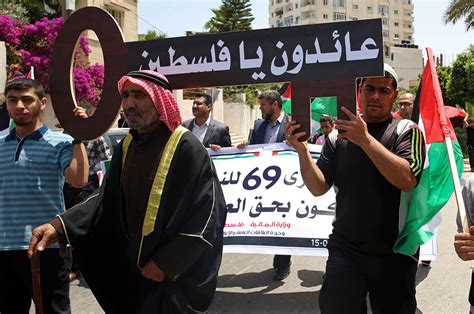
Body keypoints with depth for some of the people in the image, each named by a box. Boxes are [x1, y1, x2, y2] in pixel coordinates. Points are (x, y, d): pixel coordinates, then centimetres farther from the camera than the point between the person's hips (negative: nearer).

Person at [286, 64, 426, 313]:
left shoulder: (406, 131, -2)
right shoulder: (339, 134, 5)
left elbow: (407, 180, -20)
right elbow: (319, 187, 0)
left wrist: (365, 139, -26)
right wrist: (302, 151, -16)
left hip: (394, 253, -1)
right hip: (345, 250, 1)